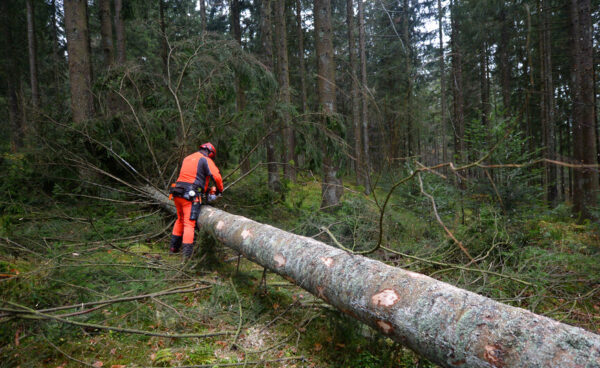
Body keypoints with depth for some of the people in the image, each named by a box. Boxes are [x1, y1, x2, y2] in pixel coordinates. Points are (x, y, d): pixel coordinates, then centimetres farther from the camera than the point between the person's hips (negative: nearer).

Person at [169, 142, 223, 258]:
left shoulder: (187, 158, 23)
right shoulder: (206, 160, 0)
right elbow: (216, 176, -11)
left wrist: (204, 188, 24)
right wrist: (220, 190, 6)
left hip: (177, 193, 7)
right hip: (189, 195, -7)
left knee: (180, 219, 23)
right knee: (189, 223, -7)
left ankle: (174, 247, 29)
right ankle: (187, 252, -12)